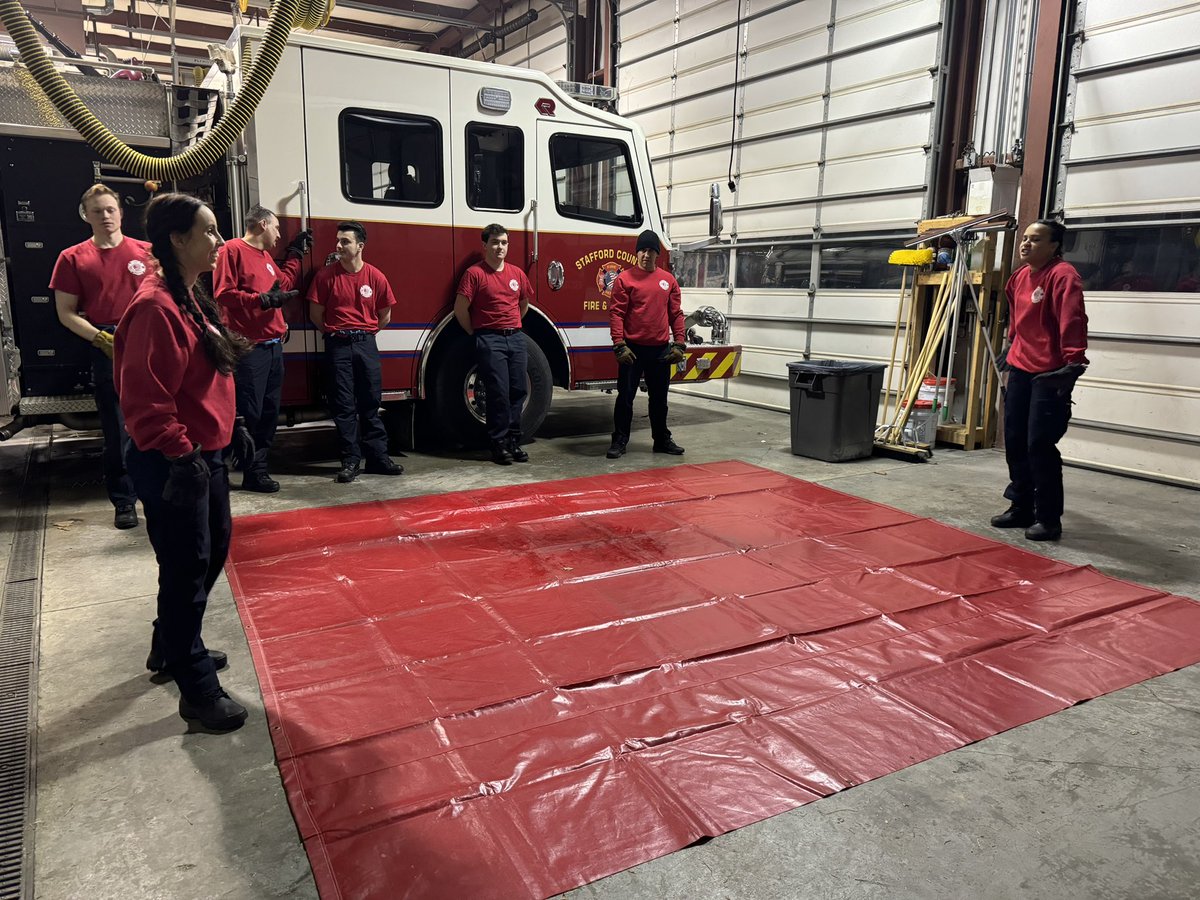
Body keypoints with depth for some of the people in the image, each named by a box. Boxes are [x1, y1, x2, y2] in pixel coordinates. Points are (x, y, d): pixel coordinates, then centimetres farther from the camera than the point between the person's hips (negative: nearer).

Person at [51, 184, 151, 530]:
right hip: (107, 350, -1)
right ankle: (124, 501, 15)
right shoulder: (73, 258, 4)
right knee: (116, 429, 5)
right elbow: (66, 313, 3)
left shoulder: (145, 252, 6)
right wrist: (101, 339, -11)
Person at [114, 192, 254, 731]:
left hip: (205, 454, 11)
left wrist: (230, 427, 19)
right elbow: (144, 398, -25)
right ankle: (197, 690, 14)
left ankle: (171, 648, 40)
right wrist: (178, 455, -25)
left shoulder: (192, 299, 12)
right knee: (187, 570, 0)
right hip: (173, 465, -11)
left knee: (214, 551, 21)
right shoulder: (156, 308, -21)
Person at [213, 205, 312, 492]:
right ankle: (251, 472, 0)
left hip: (273, 347, 10)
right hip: (249, 348, -9)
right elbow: (224, 294, -15)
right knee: (249, 414, -7)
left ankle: (258, 469, 18)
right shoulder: (233, 250, -7)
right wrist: (264, 300, -17)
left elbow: (286, 283, 32)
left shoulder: (266, 256, 21)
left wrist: (296, 253, 31)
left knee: (269, 413, 11)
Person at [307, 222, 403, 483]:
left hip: (366, 344, 1)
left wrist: (364, 334, 12)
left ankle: (378, 456, 12)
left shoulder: (375, 277, 1)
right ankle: (350, 461, 7)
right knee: (343, 407, 1)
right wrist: (337, 333, 9)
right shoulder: (326, 275, -2)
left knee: (371, 403, 6)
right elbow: (316, 314, 4)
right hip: (338, 346, -1)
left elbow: (385, 315, 11)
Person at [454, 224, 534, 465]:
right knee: (498, 393, -6)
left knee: (518, 391, 5)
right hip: (490, 340, -5)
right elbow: (460, 309, -7)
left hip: (516, 338, 5)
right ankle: (499, 445, 1)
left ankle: (514, 442, 14)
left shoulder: (517, 273, 12)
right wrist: (477, 334, 1)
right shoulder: (475, 273, -5)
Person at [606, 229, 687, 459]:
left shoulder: (668, 280, 8)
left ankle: (662, 440, 25)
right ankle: (620, 440, 11)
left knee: (659, 398, 13)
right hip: (632, 349, -3)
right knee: (626, 396, 2)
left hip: (661, 350, 4)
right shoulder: (625, 278, -3)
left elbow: (676, 313, 10)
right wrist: (619, 345, -15)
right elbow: (616, 313, -7)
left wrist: (679, 344, 4)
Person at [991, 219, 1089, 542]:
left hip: (1050, 374, -8)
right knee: (1014, 442, 12)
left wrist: (1074, 361, -32)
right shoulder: (1020, 276, 11)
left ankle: (1049, 518, 6)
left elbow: (1072, 321, -24)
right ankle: (1021, 508, 25)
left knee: (1040, 445, -6)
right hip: (1019, 369, 8)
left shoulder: (1063, 275, -13)